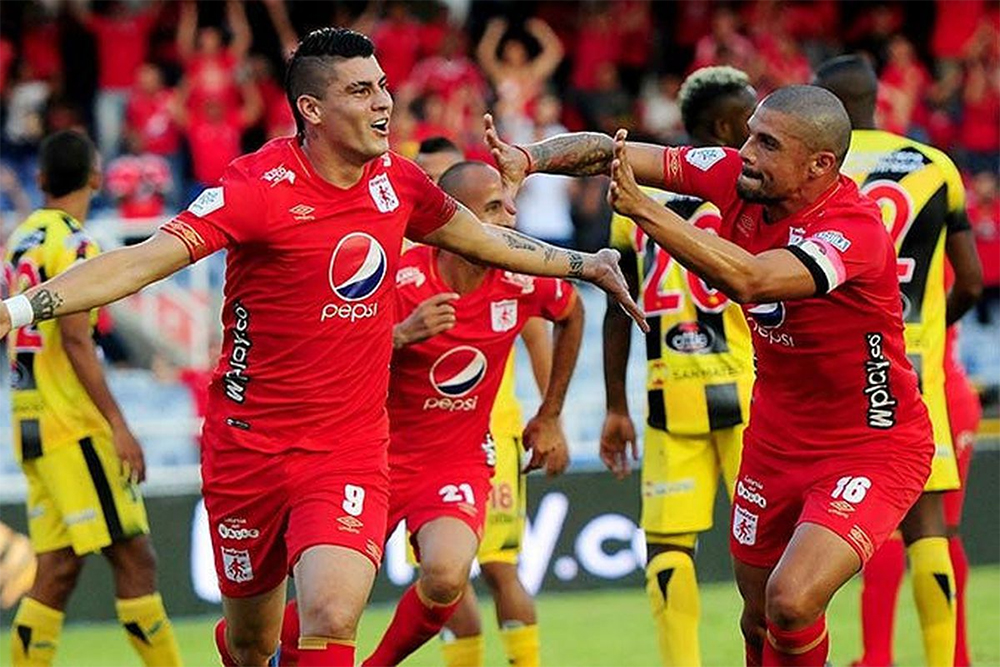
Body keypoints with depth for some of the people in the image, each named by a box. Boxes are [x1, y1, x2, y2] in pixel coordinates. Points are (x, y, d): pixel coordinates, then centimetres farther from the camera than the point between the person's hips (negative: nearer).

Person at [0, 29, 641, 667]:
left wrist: (585, 265, 29)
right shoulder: (263, 187, -16)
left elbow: (483, 240, 22)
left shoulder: (395, 181, 1)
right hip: (250, 446, -2)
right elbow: (145, 260, -25)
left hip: (352, 451, 2)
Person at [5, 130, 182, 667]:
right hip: (72, 426, -9)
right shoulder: (72, 244, -11)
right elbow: (76, 342, -18)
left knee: (57, 570, 7)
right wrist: (117, 425, -19)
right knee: (134, 558, -6)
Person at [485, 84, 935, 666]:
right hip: (777, 439, 7)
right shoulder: (737, 177, -9)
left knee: (791, 602, -24)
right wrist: (526, 159, -23)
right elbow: (612, 153, -5)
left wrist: (643, 208, -44)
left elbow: (747, 279, -45)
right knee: (758, 618, 13)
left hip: (874, 449, -7)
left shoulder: (856, 229, -29)